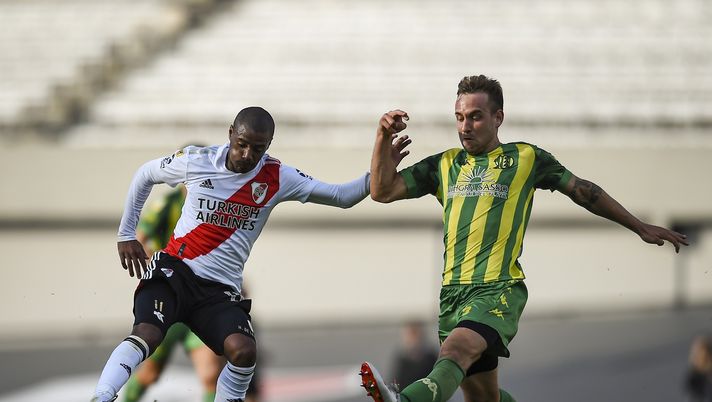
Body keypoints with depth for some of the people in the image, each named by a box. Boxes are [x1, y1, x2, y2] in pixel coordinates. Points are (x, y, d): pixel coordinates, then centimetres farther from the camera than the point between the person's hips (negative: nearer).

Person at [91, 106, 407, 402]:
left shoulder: (277, 179, -2)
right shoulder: (196, 160, -4)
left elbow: (342, 196, 0)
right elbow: (144, 176, 15)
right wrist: (126, 234, 15)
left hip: (221, 290, 2)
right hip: (175, 269, -1)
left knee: (244, 351, -24)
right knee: (145, 337, -27)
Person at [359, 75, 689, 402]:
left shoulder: (526, 159, 10)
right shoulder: (444, 165, 19)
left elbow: (583, 191, 19)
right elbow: (383, 191, 16)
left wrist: (640, 227, 23)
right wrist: (384, 140, 1)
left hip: (498, 290, -5)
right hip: (452, 292, 5)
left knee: (455, 351, -33)